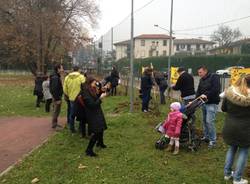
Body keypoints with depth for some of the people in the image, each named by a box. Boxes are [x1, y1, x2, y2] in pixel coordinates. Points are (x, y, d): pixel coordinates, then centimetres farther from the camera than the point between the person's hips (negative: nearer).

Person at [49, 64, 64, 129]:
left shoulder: (57, 77, 12)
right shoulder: (55, 77, -19)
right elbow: (54, 89, -24)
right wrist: (57, 99, -23)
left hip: (56, 96, 10)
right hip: (56, 97, -10)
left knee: (56, 111, 17)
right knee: (56, 111, -2)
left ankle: (55, 124, 28)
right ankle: (54, 125, 7)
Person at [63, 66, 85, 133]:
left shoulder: (67, 78, 1)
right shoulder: (81, 77, -12)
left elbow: (65, 89, 3)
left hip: (71, 98, 3)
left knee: (72, 114, 16)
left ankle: (72, 128, 22)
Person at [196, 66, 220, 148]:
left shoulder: (214, 77, -9)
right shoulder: (201, 80, 15)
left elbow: (216, 89, -20)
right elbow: (199, 91, 13)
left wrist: (207, 95, -24)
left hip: (212, 103, -8)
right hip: (204, 103, 8)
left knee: (209, 121, -10)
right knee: (205, 121, 12)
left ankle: (213, 140, 0)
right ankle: (206, 137, 25)